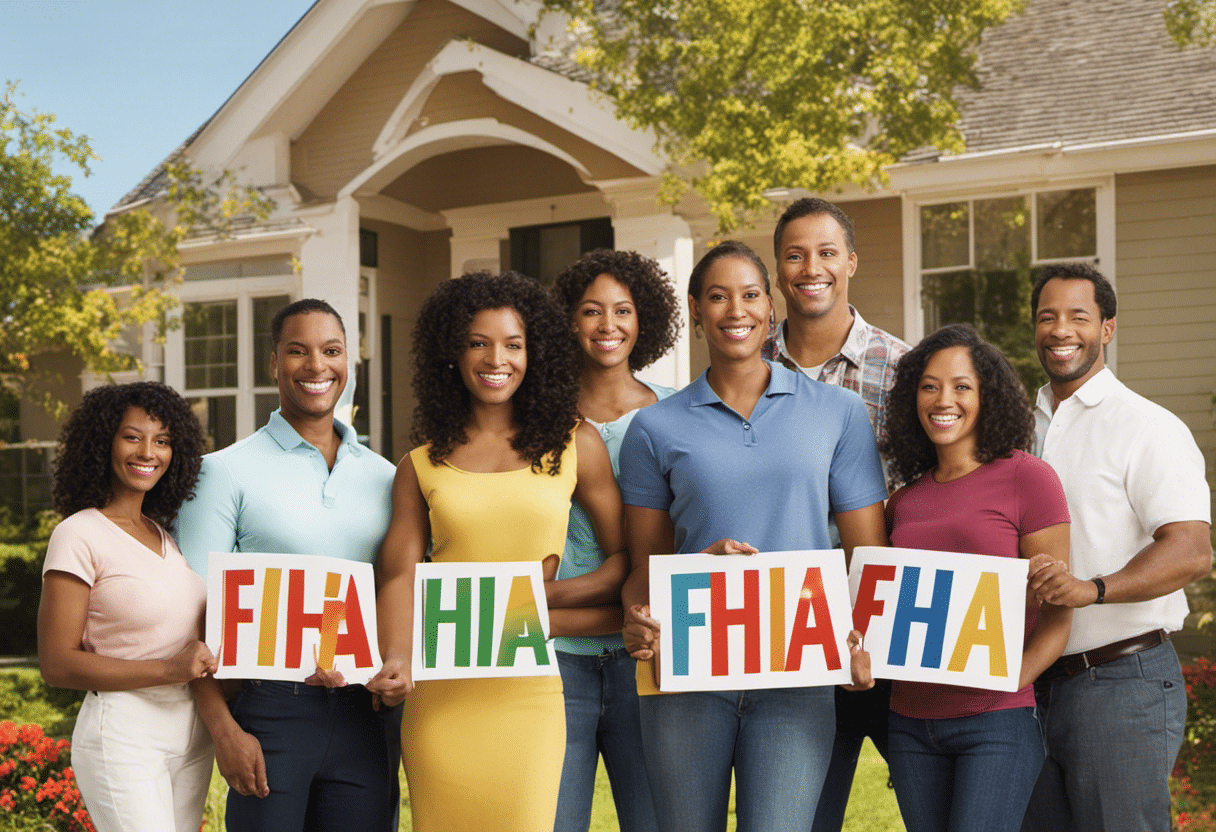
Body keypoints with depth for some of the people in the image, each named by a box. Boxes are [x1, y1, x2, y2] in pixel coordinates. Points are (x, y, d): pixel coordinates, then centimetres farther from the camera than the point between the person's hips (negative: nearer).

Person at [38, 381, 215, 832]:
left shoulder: (168, 535, 11)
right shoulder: (79, 536, -8)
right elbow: (57, 664, -11)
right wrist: (169, 669, -19)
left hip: (191, 736, 6)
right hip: (123, 738, -6)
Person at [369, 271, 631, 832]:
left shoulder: (575, 445, 7)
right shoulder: (420, 467, 10)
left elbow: (628, 560, 6)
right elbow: (398, 574, 0)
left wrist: (541, 596, -9)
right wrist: (396, 661, -19)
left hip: (530, 695, -1)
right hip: (440, 696, 1)